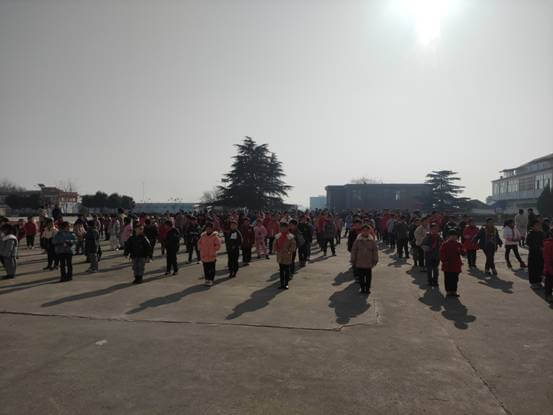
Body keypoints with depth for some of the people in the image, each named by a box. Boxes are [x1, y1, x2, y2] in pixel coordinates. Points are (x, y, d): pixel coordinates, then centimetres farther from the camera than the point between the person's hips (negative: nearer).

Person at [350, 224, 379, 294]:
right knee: (361, 277, 8)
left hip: (369, 263, 0)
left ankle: (367, 288, 23)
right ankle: (362, 288, 22)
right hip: (359, 263, 0)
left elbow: (375, 251, 3)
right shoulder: (358, 240, -4)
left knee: (368, 277, 9)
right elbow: (354, 251, 0)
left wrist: (375, 260, 2)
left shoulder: (372, 240, -3)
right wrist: (353, 261, 1)